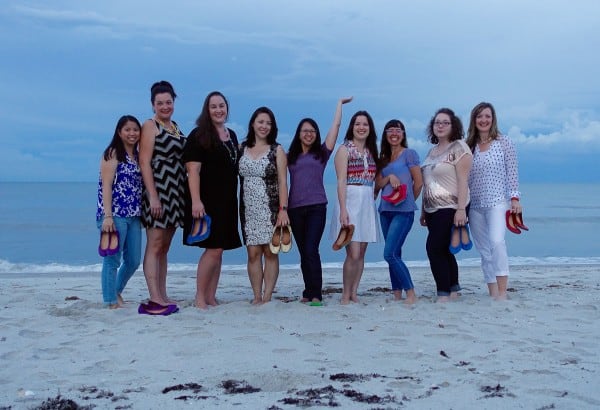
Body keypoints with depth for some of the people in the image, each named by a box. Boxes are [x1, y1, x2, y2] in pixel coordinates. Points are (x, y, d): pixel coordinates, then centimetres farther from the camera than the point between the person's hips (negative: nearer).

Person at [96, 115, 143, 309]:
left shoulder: (138, 156, 16)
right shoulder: (113, 153, -4)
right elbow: (106, 186, -11)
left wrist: (143, 214, 11)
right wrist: (108, 216, -18)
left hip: (134, 216, 7)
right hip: (115, 214, -7)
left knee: (134, 261, 10)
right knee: (112, 259, -3)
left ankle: (116, 291, 32)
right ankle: (111, 301, 6)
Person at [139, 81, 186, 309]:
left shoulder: (176, 127, 17)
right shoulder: (150, 126, -3)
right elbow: (144, 162, -11)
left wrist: (185, 195, 13)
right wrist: (153, 196, -19)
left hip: (175, 193, 7)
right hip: (157, 191, -7)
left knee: (164, 248, 9)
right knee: (154, 246, -7)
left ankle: (162, 296, 14)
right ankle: (155, 298, -7)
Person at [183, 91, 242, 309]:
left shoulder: (232, 136, 16)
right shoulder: (199, 136, -5)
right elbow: (193, 170, -13)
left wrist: (235, 200, 17)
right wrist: (196, 201, -23)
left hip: (227, 201, 7)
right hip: (207, 201, -7)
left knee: (219, 249, 7)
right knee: (213, 249, -10)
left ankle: (211, 296, 13)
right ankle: (200, 297, 2)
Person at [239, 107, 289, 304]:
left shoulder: (277, 150, 2)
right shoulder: (242, 148, 9)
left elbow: (282, 182, -3)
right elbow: (236, 178, 9)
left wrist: (283, 209, -13)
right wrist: (237, 208, 1)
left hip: (270, 209, -2)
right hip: (249, 209, 2)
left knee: (270, 252, -1)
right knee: (253, 253, 0)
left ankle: (267, 297, 4)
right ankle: (257, 297, 6)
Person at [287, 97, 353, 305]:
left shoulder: (321, 153, 9)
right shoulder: (290, 156, 14)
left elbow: (336, 126, 10)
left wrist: (339, 104, 17)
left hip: (316, 207, -3)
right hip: (295, 208, 3)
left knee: (311, 251, -13)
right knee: (303, 253, 7)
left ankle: (315, 295, -12)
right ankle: (308, 292, 15)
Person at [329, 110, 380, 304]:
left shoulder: (371, 151, 16)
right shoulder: (345, 149, -2)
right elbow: (341, 181, -11)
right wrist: (343, 210, -18)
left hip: (368, 204, 6)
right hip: (350, 201, -6)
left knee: (361, 253, 6)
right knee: (353, 253, -11)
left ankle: (354, 294, 13)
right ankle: (345, 296, 1)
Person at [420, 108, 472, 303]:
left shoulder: (459, 147, -6)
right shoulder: (433, 150, 16)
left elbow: (463, 180, -14)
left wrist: (461, 209, -22)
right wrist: (423, 210, 18)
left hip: (450, 208, -7)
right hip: (433, 209, 8)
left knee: (435, 249, -13)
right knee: (444, 251, 9)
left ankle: (444, 295, -8)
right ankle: (453, 291, 17)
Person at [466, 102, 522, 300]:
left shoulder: (504, 142, 1)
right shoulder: (469, 146, 10)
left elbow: (512, 173, -1)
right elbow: (464, 177, 11)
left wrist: (514, 197, -9)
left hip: (497, 202, -4)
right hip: (475, 205, 4)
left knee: (497, 241, -25)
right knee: (484, 251, 6)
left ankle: (502, 293, -23)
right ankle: (492, 293, 12)